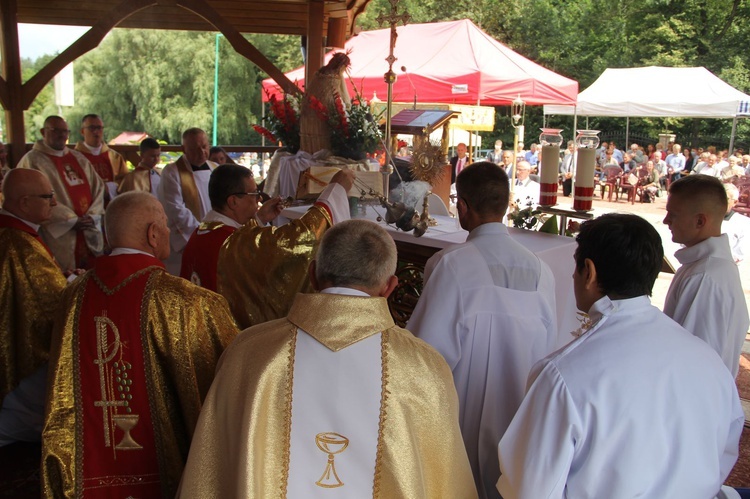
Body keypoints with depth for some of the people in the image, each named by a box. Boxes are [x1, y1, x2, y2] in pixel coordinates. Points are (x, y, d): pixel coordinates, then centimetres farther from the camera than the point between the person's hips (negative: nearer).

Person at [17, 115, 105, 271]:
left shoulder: (78, 159, 15)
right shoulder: (32, 161, -4)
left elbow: (98, 186, 11)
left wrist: (92, 216, -6)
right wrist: (73, 221, -16)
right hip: (58, 236, -5)